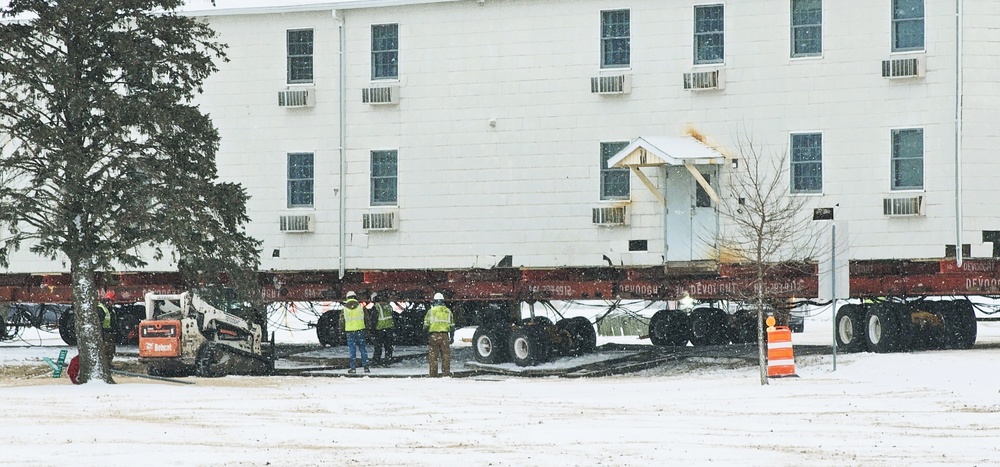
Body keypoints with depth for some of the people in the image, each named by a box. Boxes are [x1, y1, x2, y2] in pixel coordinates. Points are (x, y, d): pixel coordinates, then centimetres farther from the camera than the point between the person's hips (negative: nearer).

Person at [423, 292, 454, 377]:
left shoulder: (431, 311, 2)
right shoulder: (448, 311, 10)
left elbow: (426, 325, -1)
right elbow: (452, 325, 11)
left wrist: (425, 337, 4)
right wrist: (451, 337, 16)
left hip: (433, 335, -2)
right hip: (445, 335, 2)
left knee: (433, 356, 2)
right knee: (446, 355, 7)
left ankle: (433, 374, 1)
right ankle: (446, 373, 4)